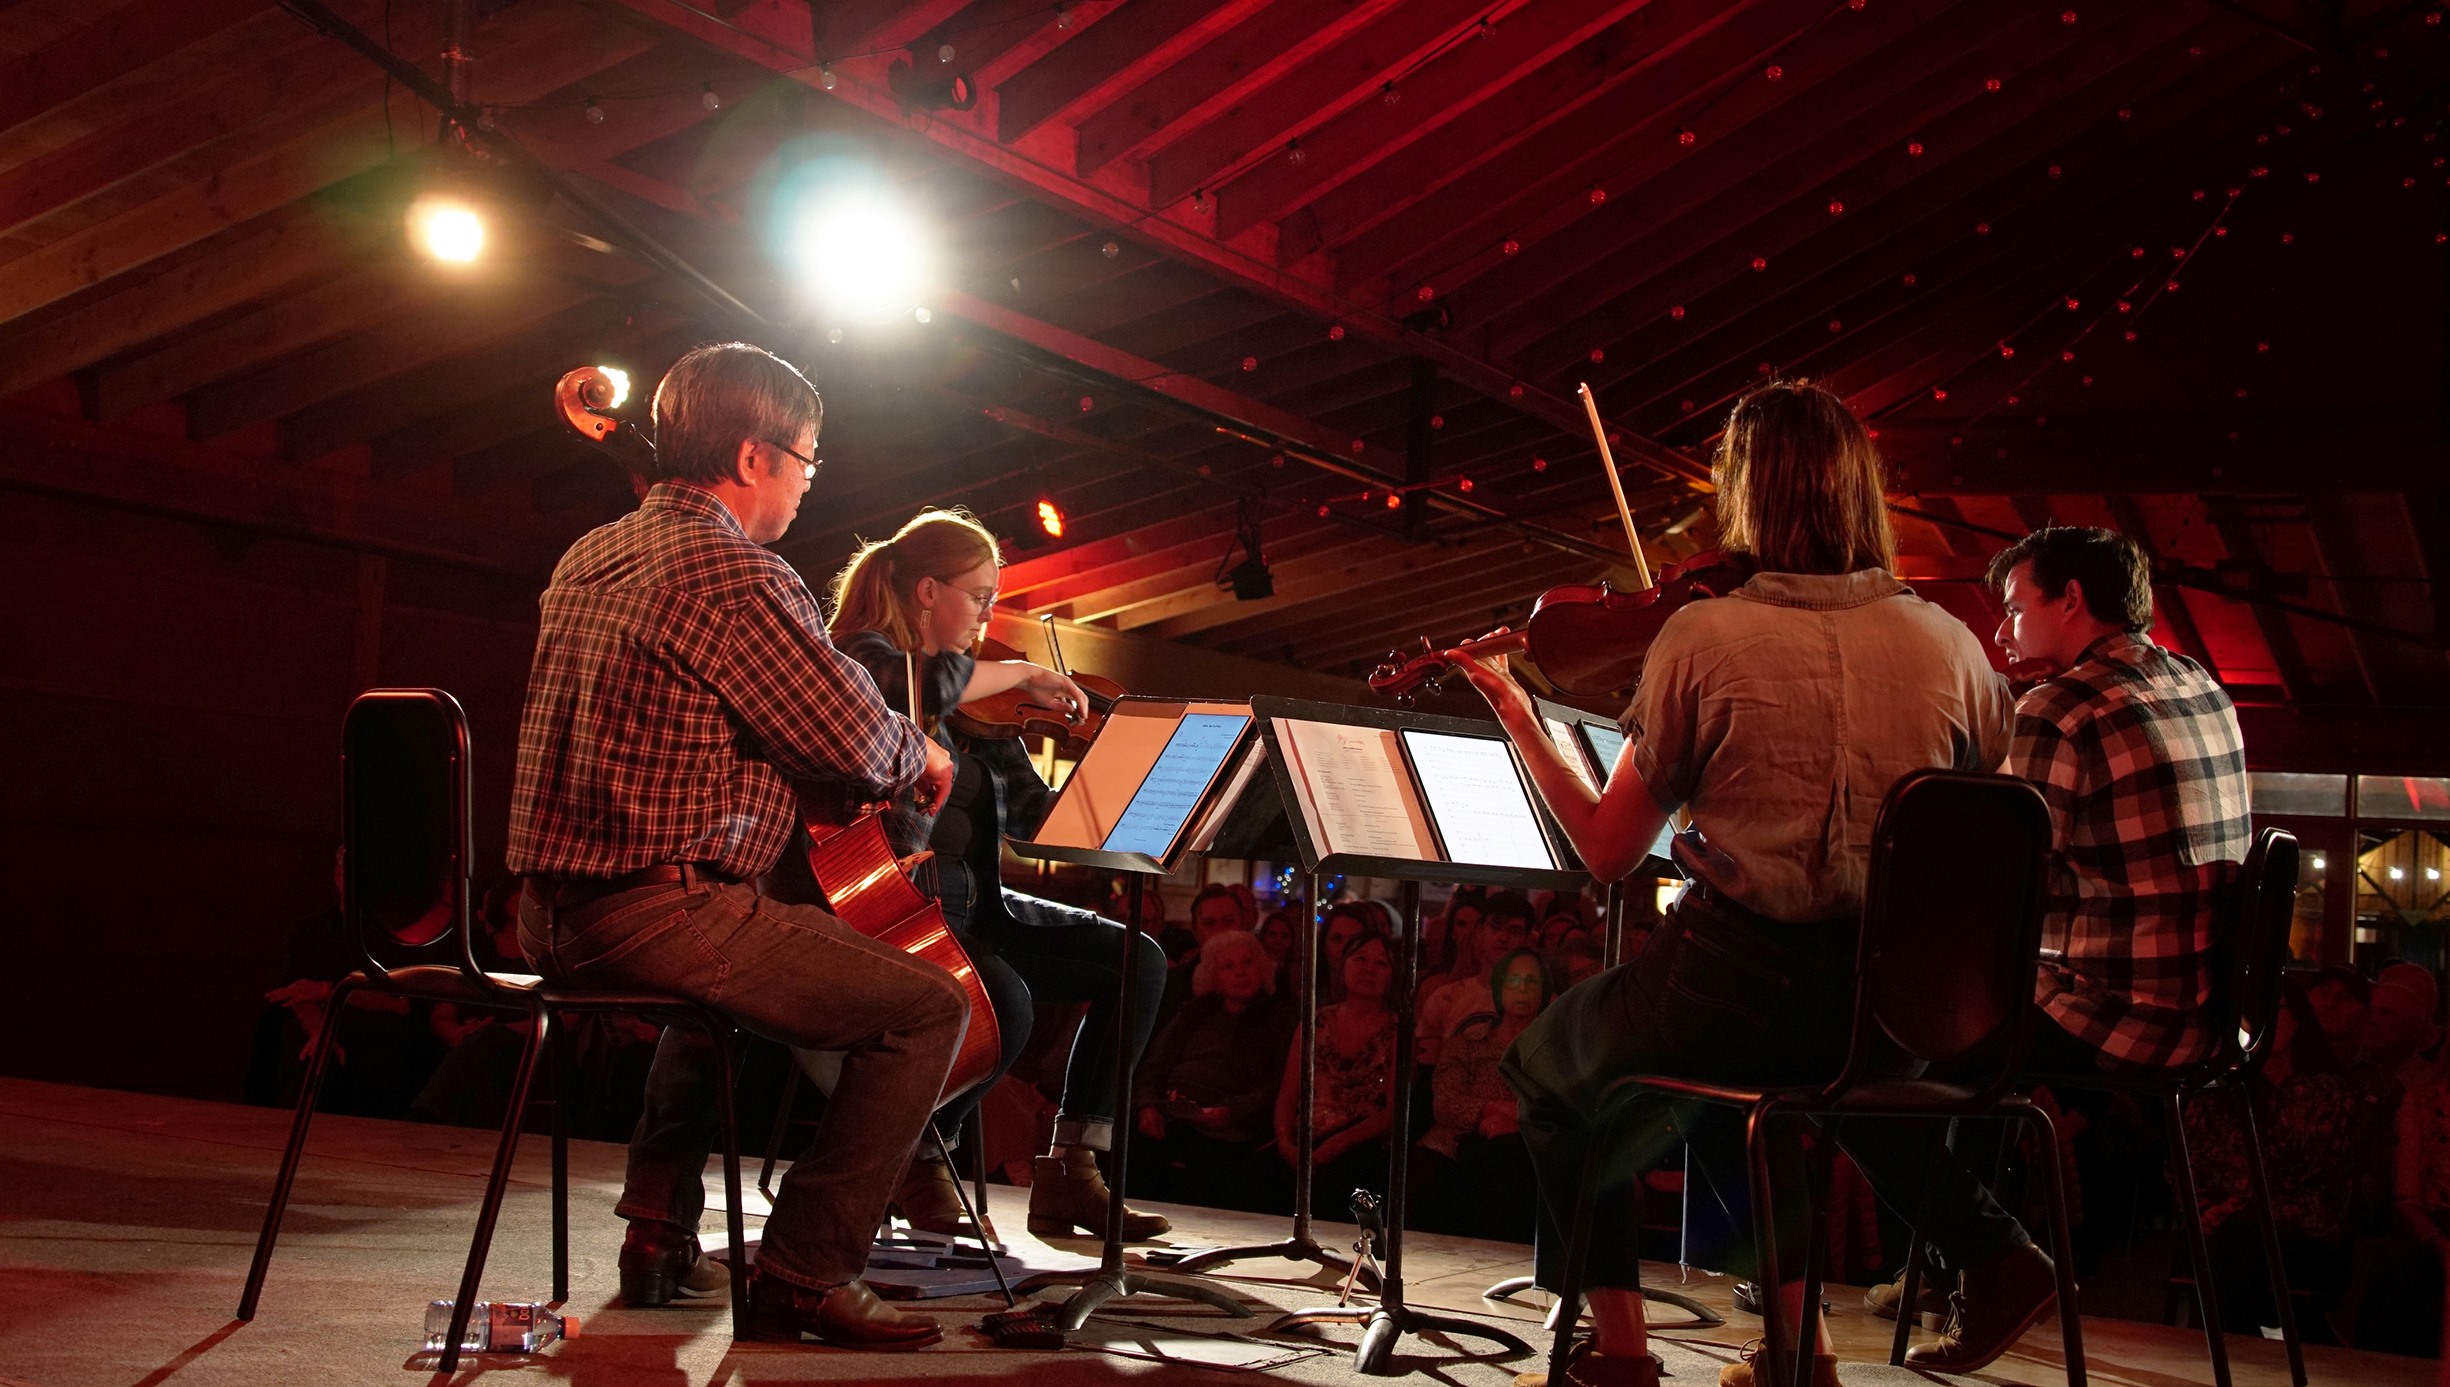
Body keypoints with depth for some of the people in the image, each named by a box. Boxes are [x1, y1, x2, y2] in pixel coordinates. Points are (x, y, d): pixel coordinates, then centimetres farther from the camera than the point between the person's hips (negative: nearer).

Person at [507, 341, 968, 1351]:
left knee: (725, 974, 39)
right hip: (655, 911, -10)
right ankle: (804, 1276, -5)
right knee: (928, 1006, -7)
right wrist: (921, 753, 8)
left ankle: (660, 1230, 36)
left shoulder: (589, 558, 15)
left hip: (553, 912, 10)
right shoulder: (731, 570, -14)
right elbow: (855, 739, -14)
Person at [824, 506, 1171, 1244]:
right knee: (1003, 1002, -32)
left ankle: (1070, 1170, -2)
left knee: (1136, 960, -4)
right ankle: (917, 1162, -3)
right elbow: (925, 684, -33)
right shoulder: (864, 658, -6)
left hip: (972, 905, 8)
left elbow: (1034, 812, 12)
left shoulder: (972, 703, 16)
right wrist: (1025, 673, -17)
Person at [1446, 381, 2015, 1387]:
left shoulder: (1703, 636, -11)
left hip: (1742, 980, -4)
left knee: (1551, 1068, 26)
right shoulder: (1948, 643, -2)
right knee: (1756, 1073, 38)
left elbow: (1607, 852, -4)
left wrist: (1518, 719, 7)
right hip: (1889, 1010, 5)